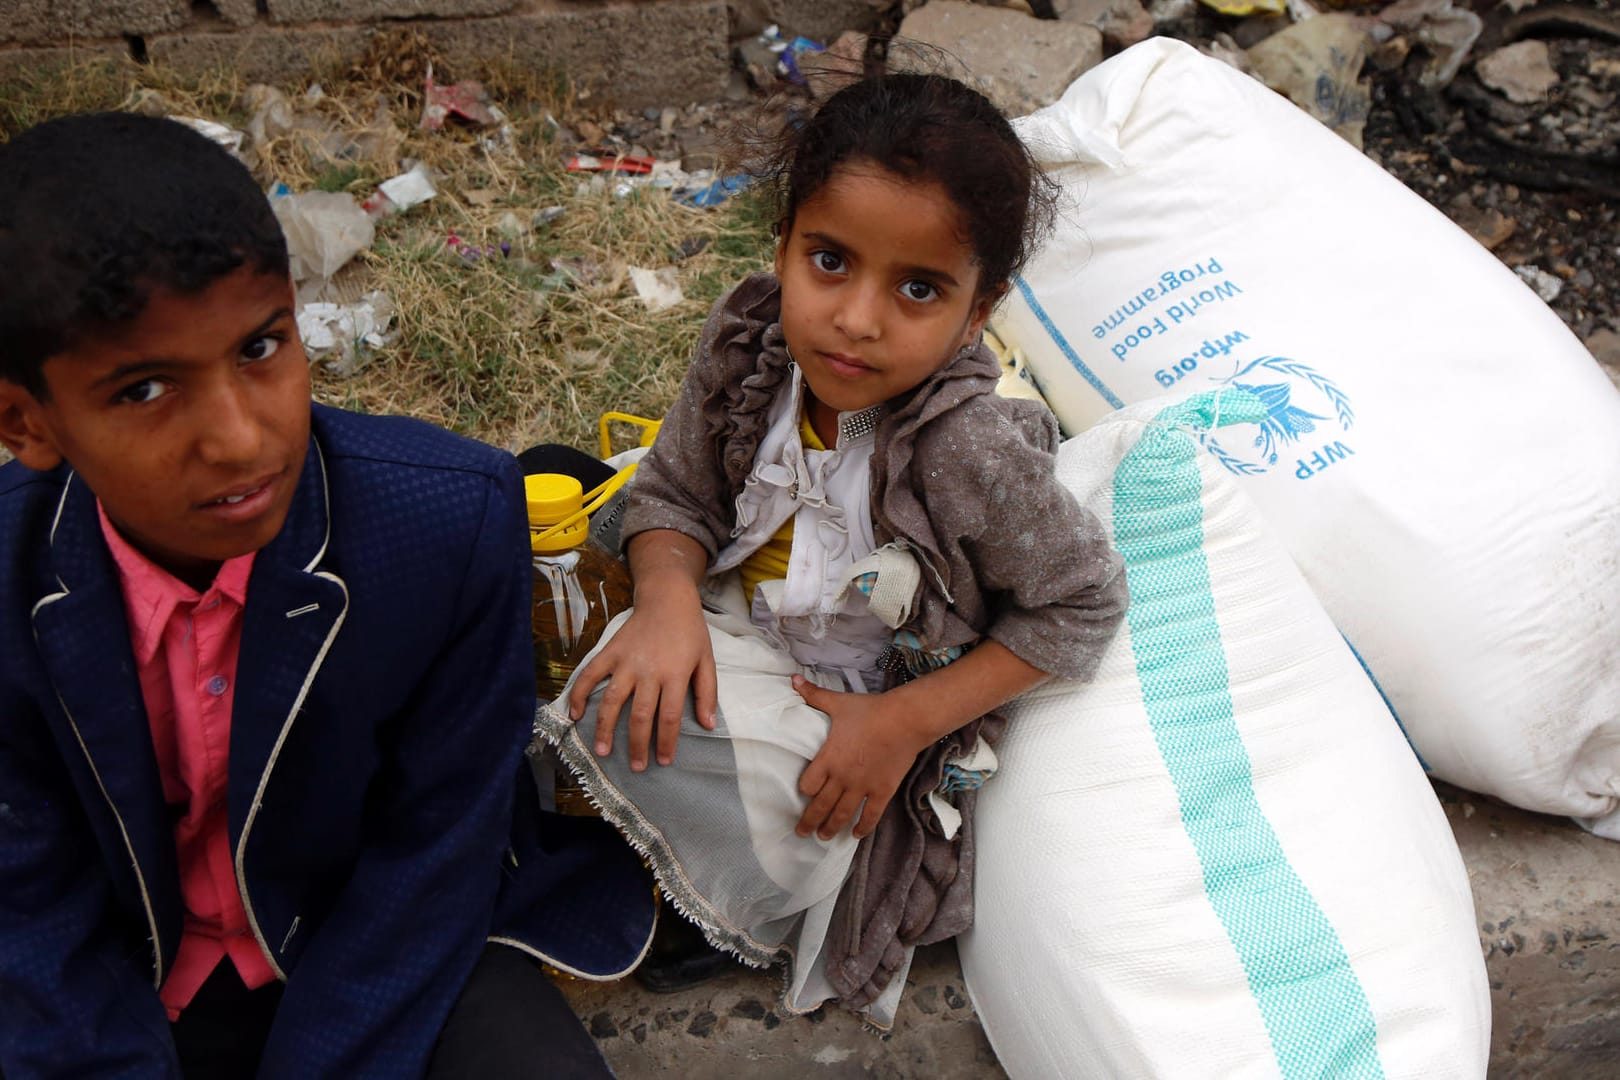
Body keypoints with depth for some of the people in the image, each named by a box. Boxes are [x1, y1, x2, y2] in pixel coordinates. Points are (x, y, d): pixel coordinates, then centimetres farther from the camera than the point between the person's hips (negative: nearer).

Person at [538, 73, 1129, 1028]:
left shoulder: (971, 446, -31)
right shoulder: (747, 346, -17)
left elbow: (1081, 604, -17)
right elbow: (678, 493, -3)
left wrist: (902, 724, -20)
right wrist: (668, 598, -27)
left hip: (866, 706, -4)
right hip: (738, 634, 5)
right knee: (619, 717, -18)